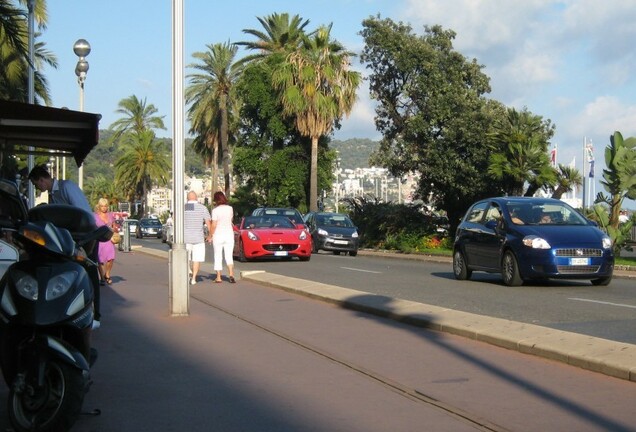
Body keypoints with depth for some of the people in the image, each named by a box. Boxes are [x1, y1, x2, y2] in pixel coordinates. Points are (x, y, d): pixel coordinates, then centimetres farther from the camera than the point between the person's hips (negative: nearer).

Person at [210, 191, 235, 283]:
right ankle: (231, 274, -14)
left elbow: (214, 225, -13)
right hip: (229, 233, 3)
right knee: (229, 256, 6)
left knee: (218, 257, 7)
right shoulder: (230, 208, 0)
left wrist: (211, 235, -1)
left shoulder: (215, 210, -12)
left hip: (218, 234, -3)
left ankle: (218, 278, 9)